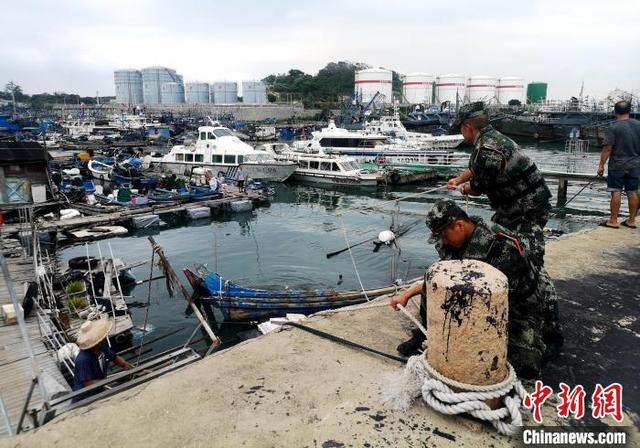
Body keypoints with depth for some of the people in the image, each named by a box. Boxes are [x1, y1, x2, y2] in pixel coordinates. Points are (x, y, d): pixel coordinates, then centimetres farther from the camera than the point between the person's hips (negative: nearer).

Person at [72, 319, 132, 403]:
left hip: (99, 391, 5)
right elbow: (87, 383, -27)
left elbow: (115, 357, 7)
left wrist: (124, 364, -13)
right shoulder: (83, 359, -29)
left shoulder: (102, 348, -9)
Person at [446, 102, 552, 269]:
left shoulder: (486, 150, -26)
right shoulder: (493, 137, 7)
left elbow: (477, 189, -14)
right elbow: (474, 167, 27)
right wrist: (458, 179, 42)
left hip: (528, 213, -11)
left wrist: (464, 189, 9)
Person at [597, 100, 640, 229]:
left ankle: (613, 221, 3)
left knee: (616, 192, -1)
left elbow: (607, 149, -15)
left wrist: (601, 165, -9)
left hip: (617, 165, -5)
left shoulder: (613, 128, -12)